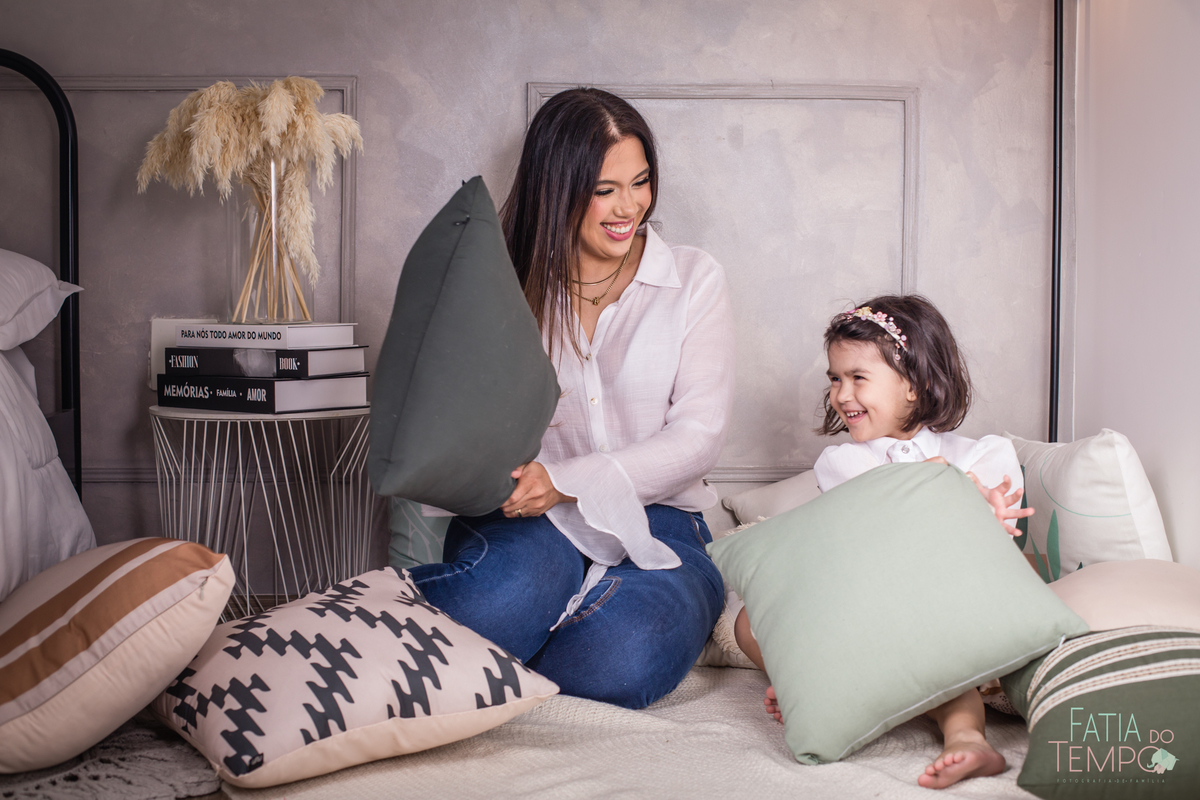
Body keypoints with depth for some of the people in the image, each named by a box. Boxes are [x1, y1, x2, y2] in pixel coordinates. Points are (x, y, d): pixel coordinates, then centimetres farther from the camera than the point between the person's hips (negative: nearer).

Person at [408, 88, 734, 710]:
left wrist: (568, 481, -17)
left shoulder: (693, 280, 5)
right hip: (532, 517, 0)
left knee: (627, 661, -32)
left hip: (654, 519, 1)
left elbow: (698, 435, -4)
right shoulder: (512, 285, 7)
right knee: (506, 594, -37)